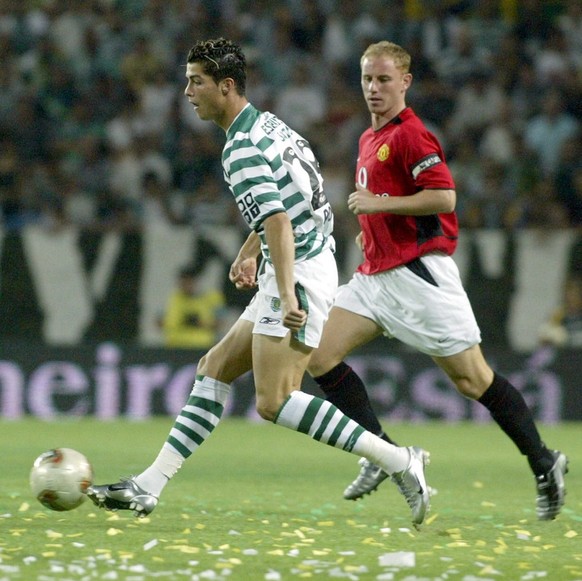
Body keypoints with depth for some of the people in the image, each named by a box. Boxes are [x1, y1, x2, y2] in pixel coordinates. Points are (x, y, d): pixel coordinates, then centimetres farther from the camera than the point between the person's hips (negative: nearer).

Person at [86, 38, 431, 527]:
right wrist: (248, 253, 38)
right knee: (215, 369, 11)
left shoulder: (243, 150, -16)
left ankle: (398, 461, -16)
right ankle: (149, 487, 11)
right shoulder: (267, 124, 14)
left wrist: (287, 297, -34)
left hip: (299, 274, -10)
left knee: (275, 401, -16)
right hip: (298, 270, 10)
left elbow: (279, 223, -27)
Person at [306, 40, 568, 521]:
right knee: (319, 354, -4)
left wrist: (379, 204, -18)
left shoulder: (410, 134, -12)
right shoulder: (370, 139, 18)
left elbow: (443, 196, -21)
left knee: (471, 377, -6)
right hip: (377, 274, 9)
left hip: (419, 272, -9)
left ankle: (544, 464, 5)